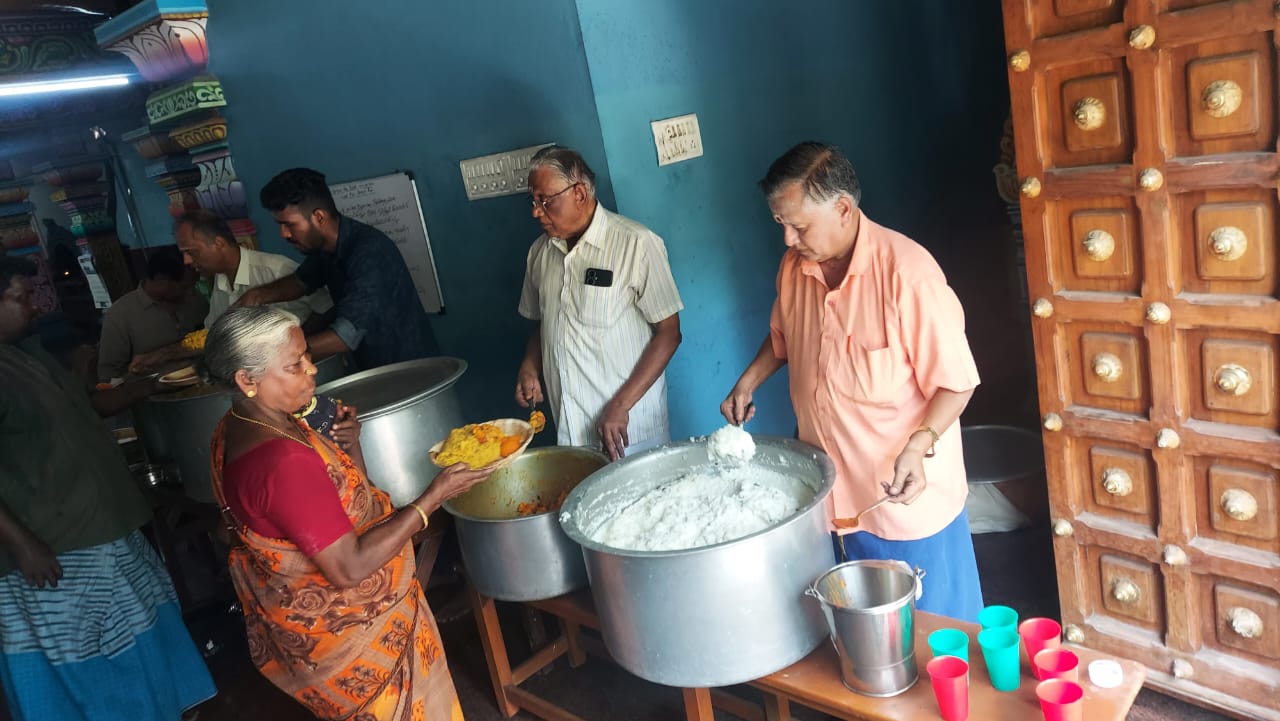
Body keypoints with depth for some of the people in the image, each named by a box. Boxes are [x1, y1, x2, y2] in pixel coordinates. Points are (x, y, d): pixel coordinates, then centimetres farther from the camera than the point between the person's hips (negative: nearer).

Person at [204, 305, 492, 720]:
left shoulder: (239, 428, -1)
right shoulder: (283, 462, -33)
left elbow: (346, 500, 7)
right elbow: (349, 567, -32)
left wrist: (350, 445, -9)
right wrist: (435, 496, -29)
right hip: (339, 625, -10)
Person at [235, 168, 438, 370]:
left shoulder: (369, 252, -26)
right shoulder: (323, 245, 0)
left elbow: (345, 336, -31)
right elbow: (302, 281, 21)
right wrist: (259, 295, 1)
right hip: (375, 369, 7)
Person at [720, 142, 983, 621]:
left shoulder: (906, 271, -23)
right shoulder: (795, 267, -2)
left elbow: (956, 382, -17)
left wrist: (918, 446, -30)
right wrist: (748, 382, 3)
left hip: (907, 494, -5)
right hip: (834, 493, 6)